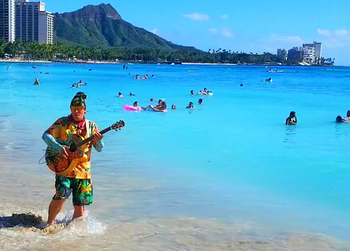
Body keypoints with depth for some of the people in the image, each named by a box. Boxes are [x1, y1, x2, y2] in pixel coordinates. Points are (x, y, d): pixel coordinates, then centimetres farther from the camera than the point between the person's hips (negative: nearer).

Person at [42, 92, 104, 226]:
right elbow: (46, 135, -8)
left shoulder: (91, 126, 6)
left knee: (79, 205, 4)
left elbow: (99, 149, 4)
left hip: (83, 171, 2)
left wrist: (98, 141, -19)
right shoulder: (62, 122, 2)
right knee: (61, 196, -21)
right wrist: (59, 147, -23)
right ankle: (49, 224, 0)